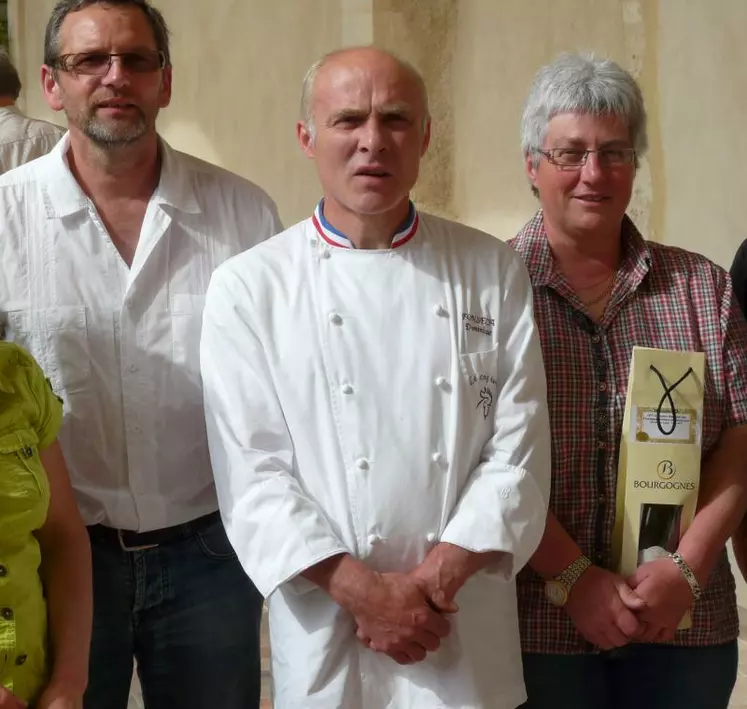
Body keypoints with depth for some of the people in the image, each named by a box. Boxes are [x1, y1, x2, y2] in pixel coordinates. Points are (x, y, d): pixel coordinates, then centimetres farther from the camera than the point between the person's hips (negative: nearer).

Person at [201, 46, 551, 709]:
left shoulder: (492, 271, 1)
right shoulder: (248, 287, -3)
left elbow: (518, 449, -3)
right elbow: (251, 472, -7)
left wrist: (434, 581, -12)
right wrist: (366, 592, -15)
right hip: (325, 636, -1)